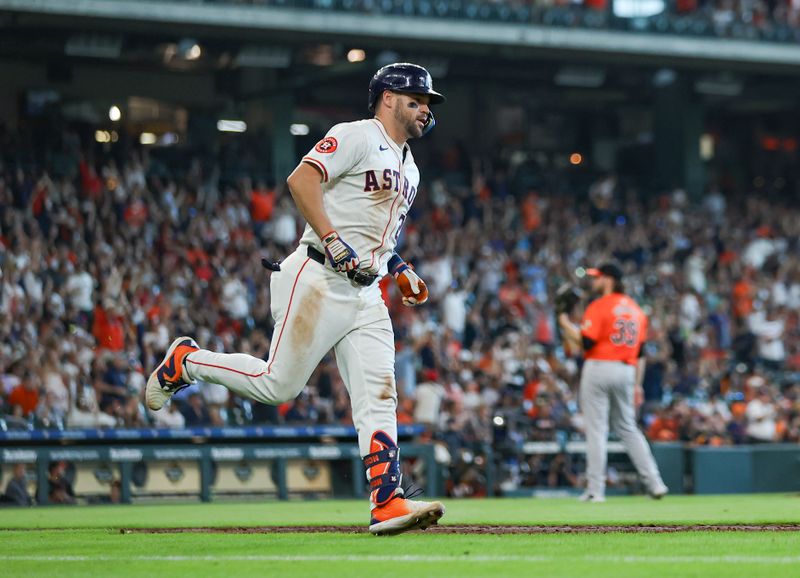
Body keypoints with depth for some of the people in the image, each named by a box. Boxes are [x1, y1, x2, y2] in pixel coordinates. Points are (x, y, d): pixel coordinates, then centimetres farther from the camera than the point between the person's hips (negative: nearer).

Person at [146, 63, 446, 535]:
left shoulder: (408, 166, 24)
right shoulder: (357, 137, -5)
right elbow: (301, 179, -18)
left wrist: (400, 269, 17)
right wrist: (334, 243, -25)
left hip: (367, 293, 8)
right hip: (320, 280, -8)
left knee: (379, 397, -5)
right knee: (278, 384, -8)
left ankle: (388, 501, -12)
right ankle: (185, 360, 14)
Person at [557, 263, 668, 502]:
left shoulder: (599, 307, -8)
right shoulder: (635, 309, 14)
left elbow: (585, 343, -15)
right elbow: (640, 352, 15)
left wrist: (565, 324, -1)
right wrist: (637, 384, 18)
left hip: (599, 368, -6)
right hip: (627, 372, 6)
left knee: (596, 430, -3)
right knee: (628, 428, 14)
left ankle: (596, 489, -4)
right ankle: (654, 483, 8)